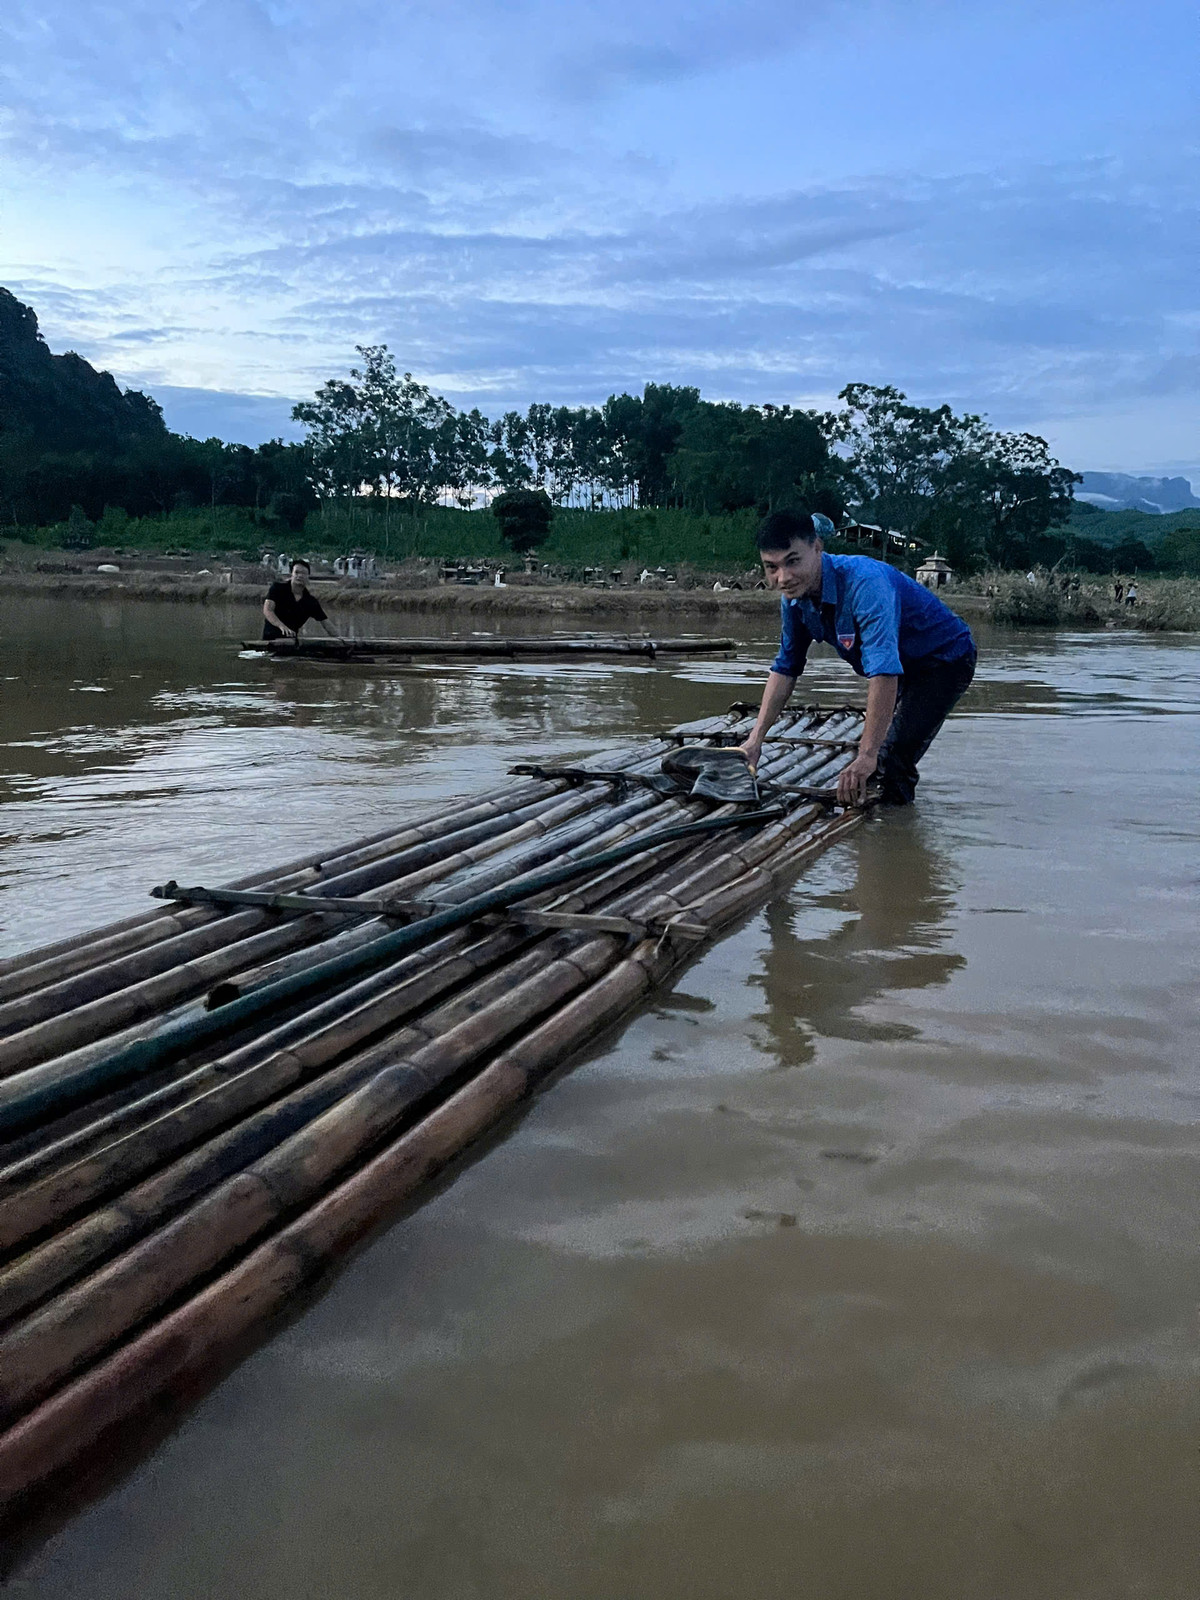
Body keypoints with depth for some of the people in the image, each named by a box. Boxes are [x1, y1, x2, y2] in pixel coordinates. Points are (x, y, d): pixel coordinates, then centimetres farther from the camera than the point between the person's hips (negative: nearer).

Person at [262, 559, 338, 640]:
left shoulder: (311, 601, -1)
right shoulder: (278, 588, -10)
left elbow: (325, 622, 0)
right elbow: (267, 610, -21)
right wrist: (281, 626, -39)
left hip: (292, 639, 3)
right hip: (271, 637, -3)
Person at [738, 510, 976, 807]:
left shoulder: (865, 584, -37)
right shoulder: (794, 597, -11)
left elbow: (885, 671, -44)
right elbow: (785, 668, 0)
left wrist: (867, 755, -47)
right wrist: (756, 739, -6)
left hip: (945, 658, -8)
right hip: (907, 668, 8)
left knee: (890, 762, -22)